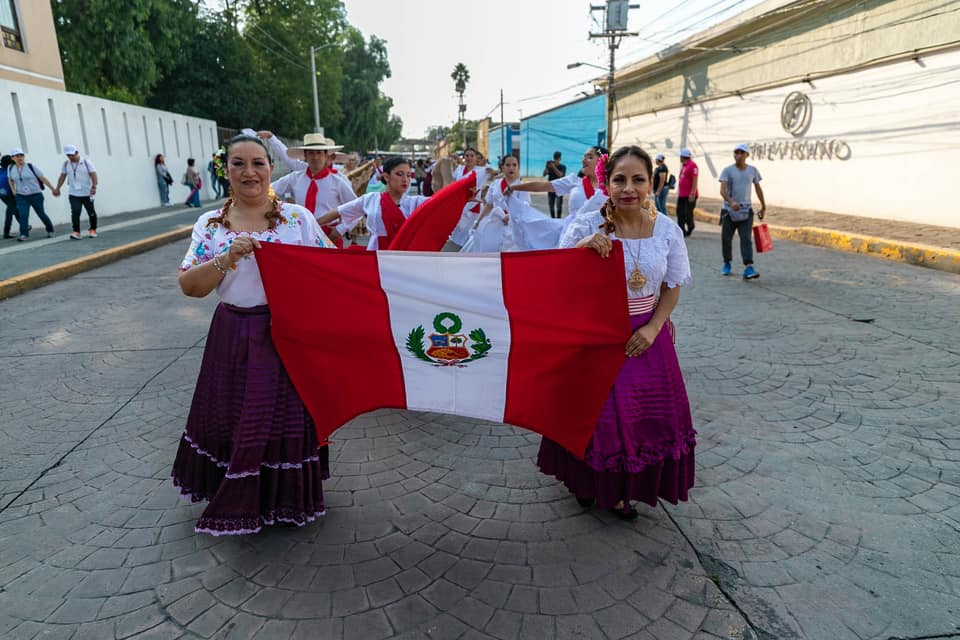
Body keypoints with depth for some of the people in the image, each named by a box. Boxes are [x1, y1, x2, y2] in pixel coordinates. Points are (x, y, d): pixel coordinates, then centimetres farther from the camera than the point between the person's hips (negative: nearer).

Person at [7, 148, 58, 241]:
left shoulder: (31, 167, -9)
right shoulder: (11, 168, 2)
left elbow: (43, 178, -5)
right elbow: (10, 180, 20)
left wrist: (53, 189, -5)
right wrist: (13, 191, 8)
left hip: (35, 195, -2)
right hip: (21, 196, 2)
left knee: (41, 213, 8)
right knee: (23, 215, -13)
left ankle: (50, 230, 28)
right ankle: (23, 235, -13)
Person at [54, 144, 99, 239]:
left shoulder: (86, 162, -5)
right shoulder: (66, 164, 6)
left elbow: (93, 175, -12)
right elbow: (62, 177, 12)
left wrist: (94, 187, -25)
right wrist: (57, 188, 9)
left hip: (87, 193, -2)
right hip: (74, 194, 2)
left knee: (91, 213, 8)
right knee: (75, 213, -11)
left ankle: (93, 230, 26)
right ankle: (76, 232, -10)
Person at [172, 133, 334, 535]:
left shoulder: (298, 218, -2)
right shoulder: (210, 225, 3)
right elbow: (189, 286, -4)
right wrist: (228, 258, -20)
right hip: (235, 339, 2)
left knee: (287, 418, 7)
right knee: (232, 419, 12)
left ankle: (289, 498, 30)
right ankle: (237, 500, 37)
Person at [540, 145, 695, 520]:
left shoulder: (667, 230, -4)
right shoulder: (588, 226, -11)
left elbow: (672, 287, 3)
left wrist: (653, 328, -10)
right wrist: (583, 248, -28)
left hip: (645, 336, 3)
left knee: (646, 412, 10)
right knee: (597, 411, 8)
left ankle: (623, 489, 35)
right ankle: (588, 481, 36)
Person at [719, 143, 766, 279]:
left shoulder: (752, 170, 6)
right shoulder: (727, 170, -4)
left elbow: (758, 188, 17)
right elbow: (722, 190, -17)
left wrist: (763, 206, 20)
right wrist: (731, 202, -35)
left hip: (746, 211, 1)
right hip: (729, 211, -1)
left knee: (746, 239, -10)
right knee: (726, 239, 8)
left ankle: (748, 268, -18)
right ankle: (727, 263, 29)